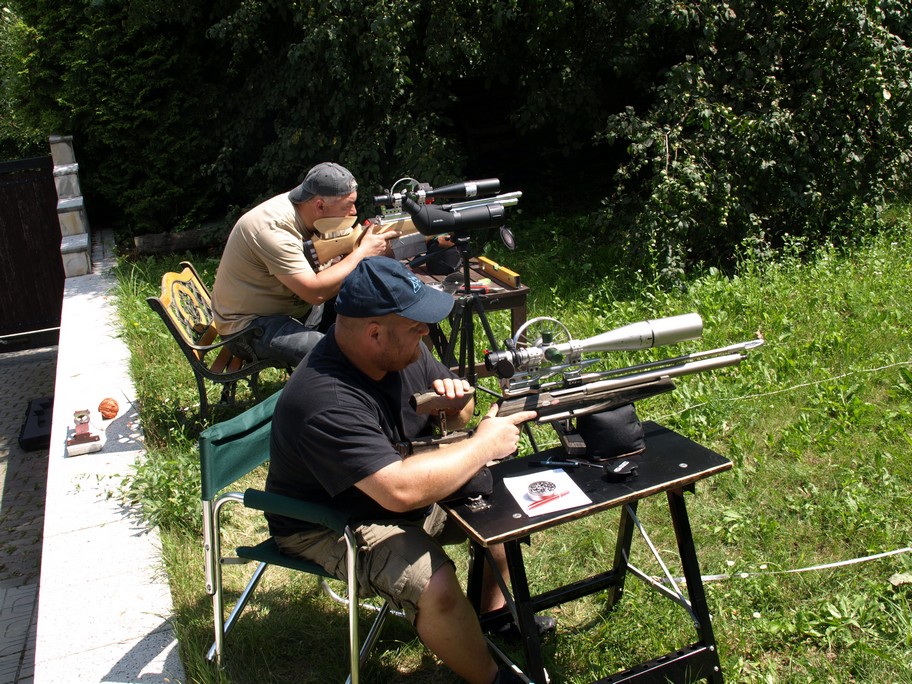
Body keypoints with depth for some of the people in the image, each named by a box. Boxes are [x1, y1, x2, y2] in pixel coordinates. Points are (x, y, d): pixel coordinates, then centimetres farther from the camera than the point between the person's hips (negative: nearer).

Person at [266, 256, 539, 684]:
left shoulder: (403, 352, -10)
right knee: (435, 586, -29)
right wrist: (484, 445, -31)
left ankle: (493, 612, 26)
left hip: (405, 487, 9)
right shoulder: (325, 402, -35)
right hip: (331, 525, -8)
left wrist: (456, 399, -19)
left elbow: (455, 414, 7)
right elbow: (400, 490, -43)